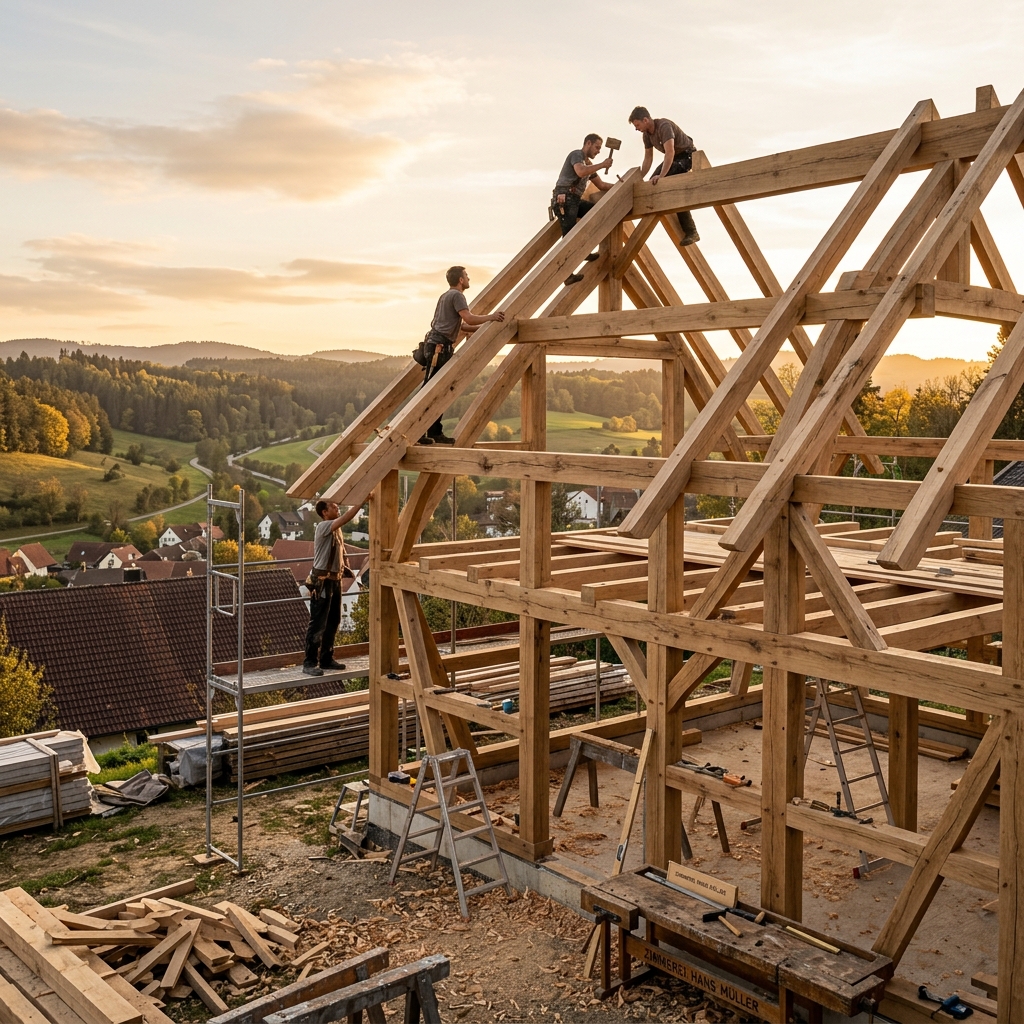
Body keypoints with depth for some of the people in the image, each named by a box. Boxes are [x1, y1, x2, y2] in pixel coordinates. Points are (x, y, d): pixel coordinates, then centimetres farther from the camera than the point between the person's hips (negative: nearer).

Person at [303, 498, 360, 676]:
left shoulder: (336, 528, 13)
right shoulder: (323, 527, -15)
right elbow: (346, 518, -30)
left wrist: (344, 568, 9)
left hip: (335, 580, 9)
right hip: (322, 582, -9)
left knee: (333, 622, 14)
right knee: (317, 624, -5)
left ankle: (326, 659, 23)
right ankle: (309, 663, 0)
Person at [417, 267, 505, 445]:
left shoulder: (446, 296, 25)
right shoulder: (456, 295, -5)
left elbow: (461, 326, 26)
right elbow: (469, 319, -18)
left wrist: (485, 326, 23)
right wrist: (490, 317, -8)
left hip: (439, 347, 10)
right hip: (439, 347, -10)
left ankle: (435, 433, 10)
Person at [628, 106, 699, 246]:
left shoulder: (664, 126, -30)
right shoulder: (646, 134, -3)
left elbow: (670, 153, -39)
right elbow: (648, 158, 8)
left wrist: (661, 176, -46)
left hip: (686, 154, -9)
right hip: (673, 157, 9)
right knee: (652, 184, 2)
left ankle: (691, 232, -20)